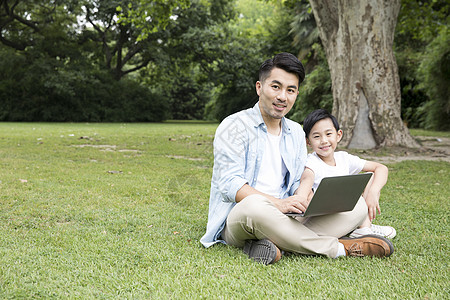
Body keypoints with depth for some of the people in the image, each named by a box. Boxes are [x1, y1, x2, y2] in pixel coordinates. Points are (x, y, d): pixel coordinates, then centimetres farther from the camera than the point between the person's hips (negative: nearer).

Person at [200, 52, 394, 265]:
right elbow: (230, 185, -16)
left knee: (356, 205, -8)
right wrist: (277, 203, -30)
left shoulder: (296, 133, 16)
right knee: (254, 205, -41)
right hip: (237, 221, -6)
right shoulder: (234, 126, -5)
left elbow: (298, 183, 15)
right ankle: (338, 248, -21)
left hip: (284, 221, 6)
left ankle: (271, 243, -29)